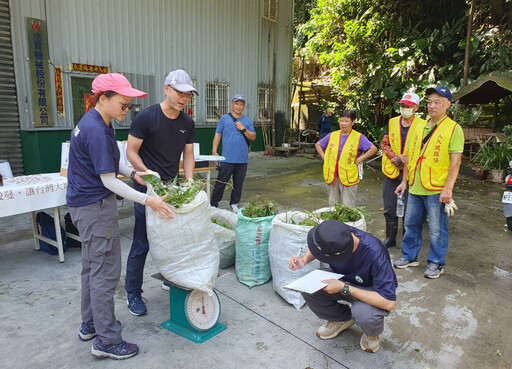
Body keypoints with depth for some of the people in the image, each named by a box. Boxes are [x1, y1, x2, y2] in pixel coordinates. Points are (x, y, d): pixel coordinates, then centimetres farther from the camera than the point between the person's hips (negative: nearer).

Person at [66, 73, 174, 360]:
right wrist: (147, 201, -23)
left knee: (92, 268, 20)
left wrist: (133, 173, 2)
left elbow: (108, 162, 18)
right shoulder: (96, 131, -23)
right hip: (96, 207, -11)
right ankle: (107, 341, 13)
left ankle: (90, 325, 36)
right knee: (105, 272, -1)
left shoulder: (96, 123, 9)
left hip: (85, 204, 11)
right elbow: (108, 180, -23)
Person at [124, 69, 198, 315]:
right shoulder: (146, 117, -13)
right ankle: (133, 294, 18)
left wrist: (189, 180, -5)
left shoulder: (187, 123, 3)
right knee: (142, 244, 1)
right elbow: (131, 152, -10)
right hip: (147, 189, -5)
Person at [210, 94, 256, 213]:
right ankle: (213, 204, 8)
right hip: (227, 158, -3)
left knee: (238, 184, 10)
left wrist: (243, 129, -9)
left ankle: (234, 204, 23)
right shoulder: (224, 118, 6)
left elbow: (253, 137, 6)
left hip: (242, 159, 3)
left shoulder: (247, 121, 12)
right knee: (221, 183, -2)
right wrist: (214, 151, -5)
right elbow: (217, 135, 4)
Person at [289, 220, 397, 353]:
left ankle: (373, 333, 3)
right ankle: (342, 319, 9)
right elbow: (316, 245, 2)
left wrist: (344, 288, -36)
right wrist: (304, 260, -20)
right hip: (343, 280, 5)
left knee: (362, 312, -37)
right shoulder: (336, 236, -23)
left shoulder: (375, 254, -37)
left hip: (372, 291, -4)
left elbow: (389, 303, -35)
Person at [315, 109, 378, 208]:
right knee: (332, 205, 14)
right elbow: (318, 145, 19)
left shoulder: (359, 137, -2)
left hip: (349, 178, -4)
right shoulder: (332, 135, 9)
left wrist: (359, 160, -12)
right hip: (332, 176, 4)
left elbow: (373, 149, -7)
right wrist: (324, 158, 6)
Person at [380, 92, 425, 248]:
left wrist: (404, 159, -16)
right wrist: (396, 159, -9)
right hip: (391, 171, 4)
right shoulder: (392, 122, 9)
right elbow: (384, 144, 5)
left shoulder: (422, 125, -3)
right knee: (389, 207, 10)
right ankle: (390, 238, 24)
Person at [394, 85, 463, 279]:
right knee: (411, 224, 14)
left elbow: (455, 161, -11)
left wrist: (448, 188, -18)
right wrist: (405, 180, 12)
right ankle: (409, 256, 30)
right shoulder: (419, 127, 11)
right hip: (415, 188, 6)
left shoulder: (453, 128, -6)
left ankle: (436, 263, 21)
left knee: (437, 229, 5)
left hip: (437, 190, -5)